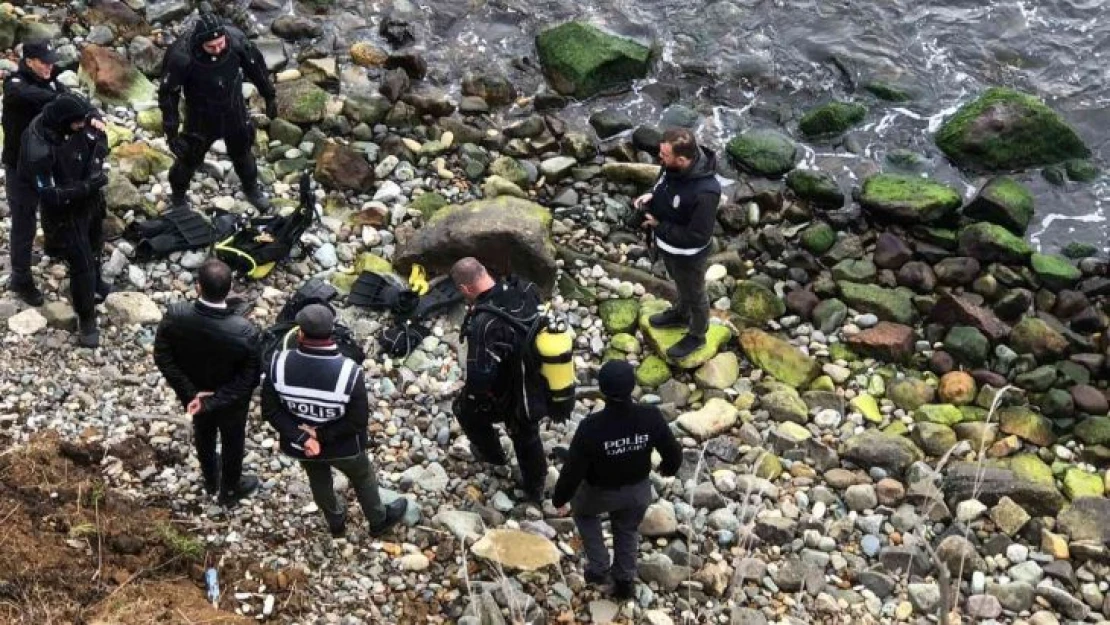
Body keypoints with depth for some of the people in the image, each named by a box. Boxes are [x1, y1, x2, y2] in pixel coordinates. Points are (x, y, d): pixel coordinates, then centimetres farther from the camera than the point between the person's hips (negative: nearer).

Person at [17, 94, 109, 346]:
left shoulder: (81, 118, -20)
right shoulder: (38, 150, -36)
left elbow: (99, 134, 0)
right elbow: (49, 195, -30)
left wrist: (96, 163, -18)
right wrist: (86, 186, -33)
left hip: (91, 199, 7)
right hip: (65, 211, -6)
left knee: (94, 246, 30)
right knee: (81, 264, 0)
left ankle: (95, 282, 59)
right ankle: (86, 319, 20)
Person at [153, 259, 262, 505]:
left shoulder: (175, 316, -31)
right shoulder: (245, 332, -37)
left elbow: (162, 358, -18)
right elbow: (249, 379, -27)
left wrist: (190, 393, -14)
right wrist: (212, 403, -21)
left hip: (193, 395, 3)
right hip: (231, 402, -3)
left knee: (203, 433, 33)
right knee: (232, 441, 28)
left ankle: (210, 479, 61)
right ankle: (230, 489, 54)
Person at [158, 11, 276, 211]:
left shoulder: (236, 40, -27)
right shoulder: (183, 58, -34)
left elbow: (256, 65, -7)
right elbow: (167, 93, -21)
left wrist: (269, 96, 4)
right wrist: (171, 131, -20)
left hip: (235, 114, 3)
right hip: (201, 119, -2)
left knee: (242, 153, 26)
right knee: (189, 158, 19)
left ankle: (251, 189, 54)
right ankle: (178, 197, 48)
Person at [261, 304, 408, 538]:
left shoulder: (278, 364, -27)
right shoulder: (349, 372, -32)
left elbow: (270, 411, -17)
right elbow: (358, 422, -25)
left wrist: (302, 437, -17)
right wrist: (321, 435, -17)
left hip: (300, 445, 2)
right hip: (342, 447, -2)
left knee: (319, 482, 32)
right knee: (363, 478, 29)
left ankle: (336, 522, 59)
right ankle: (379, 521, 55)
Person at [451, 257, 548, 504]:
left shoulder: (484, 322, -37)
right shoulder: (525, 292, -14)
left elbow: (480, 377, -36)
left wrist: (469, 389, -14)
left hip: (504, 397, -6)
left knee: (465, 409, 28)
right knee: (528, 437, 30)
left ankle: (493, 454, 51)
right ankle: (534, 490, 49)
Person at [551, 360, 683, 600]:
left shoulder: (591, 427, -35)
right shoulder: (651, 416, -27)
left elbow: (573, 470, -24)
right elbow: (673, 453, -12)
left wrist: (559, 498, -5)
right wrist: (668, 468, 12)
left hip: (600, 492, -2)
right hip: (638, 489, 3)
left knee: (584, 511, 33)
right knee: (627, 530, 31)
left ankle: (598, 568, 31)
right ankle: (624, 582, 48)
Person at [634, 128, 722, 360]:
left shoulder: (705, 192, -42)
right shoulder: (673, 167, -18)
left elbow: (698, 236, -32)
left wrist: (659, 227, -26)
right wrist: (652, 196, -16)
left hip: (688, 254, -7)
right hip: (667, 245, 7)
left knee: (694, 294, 22)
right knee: (680, 284, 35)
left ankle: (696, 336, 47)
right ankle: (681, 314, 62)